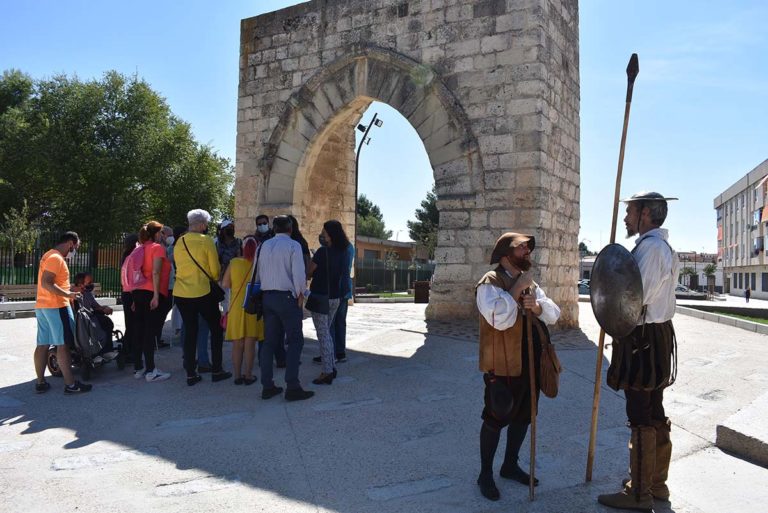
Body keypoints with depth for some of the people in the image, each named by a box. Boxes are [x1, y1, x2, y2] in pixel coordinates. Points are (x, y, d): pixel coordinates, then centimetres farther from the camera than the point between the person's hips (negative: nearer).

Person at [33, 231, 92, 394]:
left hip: (42, 306, 10)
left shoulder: (48, 255, 17)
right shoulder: (56, 258, -15)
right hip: (56, 307, -10)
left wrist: (65, 293, 18)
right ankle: (70, 384, -5)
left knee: (43, 344, 10)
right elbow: (46, 283, -24)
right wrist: (67, 294, -22)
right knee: (63, 344, -7)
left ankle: (40, 382, 15)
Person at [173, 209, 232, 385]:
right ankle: (217, 370, 12)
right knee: (216, 329, 10)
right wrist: (214, 278, 13)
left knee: (189, 331, 12)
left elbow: (179, 266, 15)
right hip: (203, 292, -5)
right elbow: (215, 270, -8)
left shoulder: (179, 242, 6)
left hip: (181, 293, 5)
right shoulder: (206, 241, -10)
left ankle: (191, 374, 13)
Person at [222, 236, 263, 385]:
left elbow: (225, 284, -1)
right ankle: (248, 375, 12)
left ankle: (237, 375, 15)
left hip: (236, 307, 2)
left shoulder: (234, 262, -5)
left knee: (237, 344, 10)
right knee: (250, 344, 7)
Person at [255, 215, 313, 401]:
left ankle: (267, 386, 12)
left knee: (269, 341, 10)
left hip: (268, 296, 6)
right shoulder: (293, 245, -8)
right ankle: (292, 387, -6)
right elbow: (299, 273, -15)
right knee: (295, 341, -1)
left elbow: (258, 273, 10)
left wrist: (265, 288, 17)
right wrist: (300, 295, -4)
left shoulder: (265, 246, 10)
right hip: (286, 296, -6)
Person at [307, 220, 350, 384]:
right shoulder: (342, 252, 4)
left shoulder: (323, 251, -16)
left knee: (323, 335, -2)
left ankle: (327, 372, 0)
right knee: (326, 333, 19)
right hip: (335, 297, 7)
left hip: (321, 296, -7)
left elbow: (308, 273, -10)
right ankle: (332, 368, 23)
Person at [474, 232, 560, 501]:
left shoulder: (531, 283, 14)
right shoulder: (490, 283, -14)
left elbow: (554, 314, 7)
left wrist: (537, 306, -14)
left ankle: (510, 465, 35)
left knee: (523, 416, 18)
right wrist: (517, 289, -22)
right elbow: (500, 319, -29)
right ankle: (485, 474, 18)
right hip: (503, 365, -8)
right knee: (496, 419, 3)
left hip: (532, 362, 8)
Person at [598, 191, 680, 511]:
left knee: (641, 419, -1)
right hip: (658, 335, 10)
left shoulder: (650, 246, -18)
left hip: (643, 340, -10)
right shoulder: (664, 248, 16)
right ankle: (656, 483, 31)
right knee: (655, 415, 18)